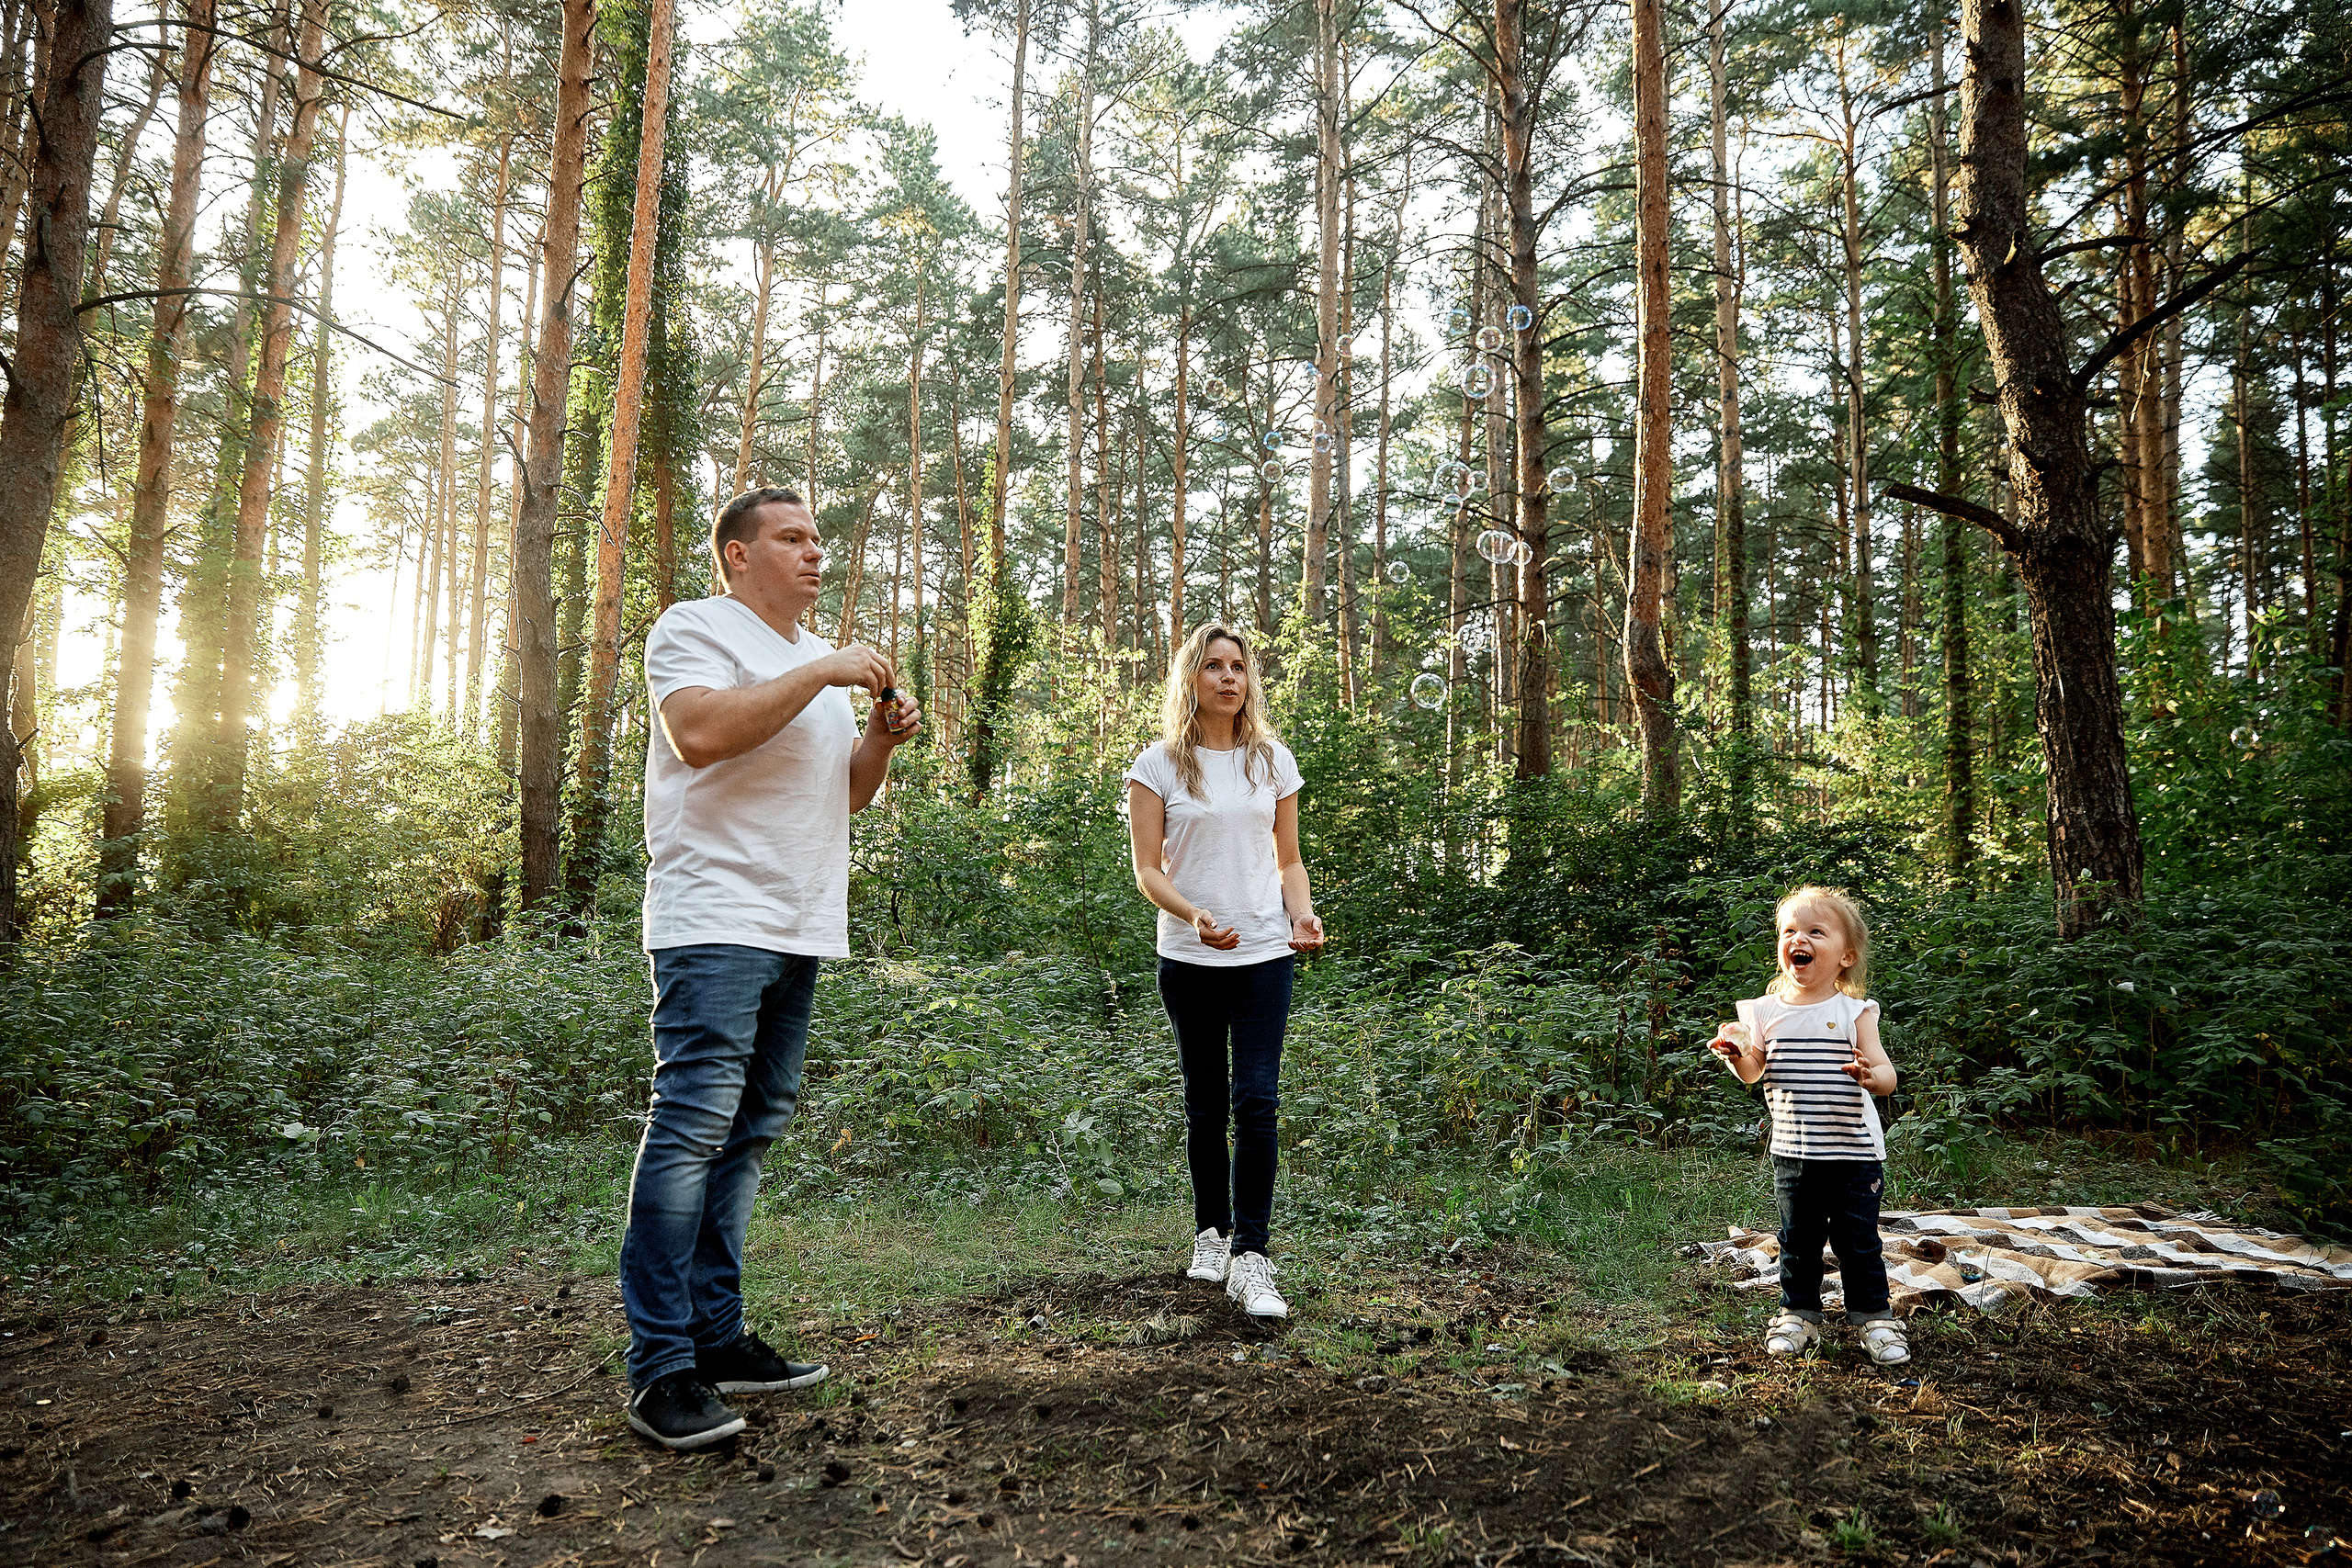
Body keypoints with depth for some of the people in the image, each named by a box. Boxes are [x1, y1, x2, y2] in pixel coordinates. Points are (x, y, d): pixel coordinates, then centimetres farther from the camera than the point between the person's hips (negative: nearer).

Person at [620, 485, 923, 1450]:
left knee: (750, 1135, 9)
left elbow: (848, 795, 25)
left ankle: (717, 1339, 16)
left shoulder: (823, 658, 24)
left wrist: (881, 737, 5)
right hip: (717, 920, -8)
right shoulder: (694, 627, 0)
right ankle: (659, 1369, -7)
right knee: (693, 1128, -13)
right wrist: (820, 674, -15)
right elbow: (700, 731, -19)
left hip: (799, 930, 8)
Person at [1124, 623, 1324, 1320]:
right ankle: (1212, 1232, 29)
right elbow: (1147, 869, -4)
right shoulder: (1159, 765, 0)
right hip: (1189, 958, 0)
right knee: (1206, 1103, 11)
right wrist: (1194, 915, -22)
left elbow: (1288, 860, 12)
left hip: (1265, 954, 1)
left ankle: (1250, 1258, -6)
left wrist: (1302, 915, -8)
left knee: (1256, 1101, -10)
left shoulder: (1274, 761, 7)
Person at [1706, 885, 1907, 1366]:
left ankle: (1873, 1316, 23)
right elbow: (1753, 1073, 8)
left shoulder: (1854, 1011, -7)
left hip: (1854, 1153, -3)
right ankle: (1799, 1314, 28)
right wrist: (1735, 1054, -14)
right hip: (1793, 1152, 3)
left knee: (1858, 1241, 5)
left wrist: (1871, 1075, -33)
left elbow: (1886, 1074, -10)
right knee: (1798, 1240, 13)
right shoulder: (1767, 1011, 0)